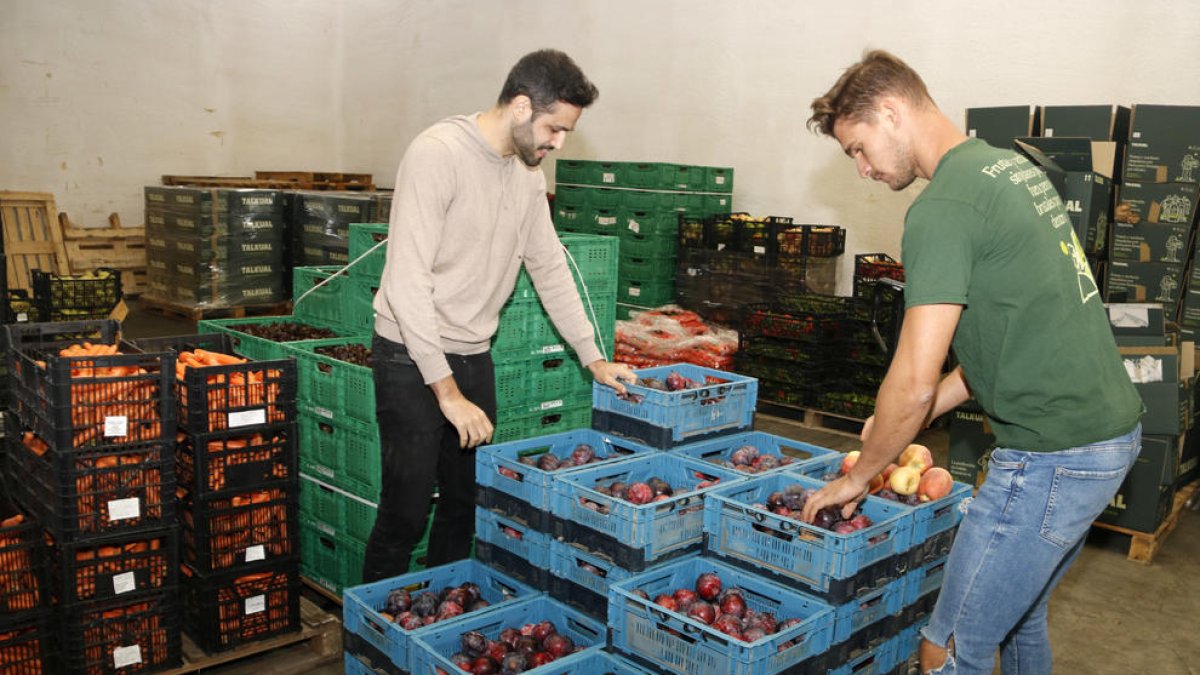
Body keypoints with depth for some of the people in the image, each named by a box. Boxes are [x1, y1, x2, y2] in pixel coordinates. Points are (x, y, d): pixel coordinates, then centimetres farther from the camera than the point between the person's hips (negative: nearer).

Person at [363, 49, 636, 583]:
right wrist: (447, 392, -24)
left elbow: (550, 268, 15)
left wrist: (593, 358, 12)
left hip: (474, 357, 7)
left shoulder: (529, 173, 7)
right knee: (405, 513, 0)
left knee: (468, 506, 13)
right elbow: (407, 283, -22)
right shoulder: (438, 153, -18)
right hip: (412, 357, -7)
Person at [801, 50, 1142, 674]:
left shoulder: (943, 207, -18)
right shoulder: (1014, 167, 13)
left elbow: (915, 382, -20)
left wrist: (859, 475, -3)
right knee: (1021, 616, 25)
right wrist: (910, 419, 17)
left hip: (1052, 455, -10)